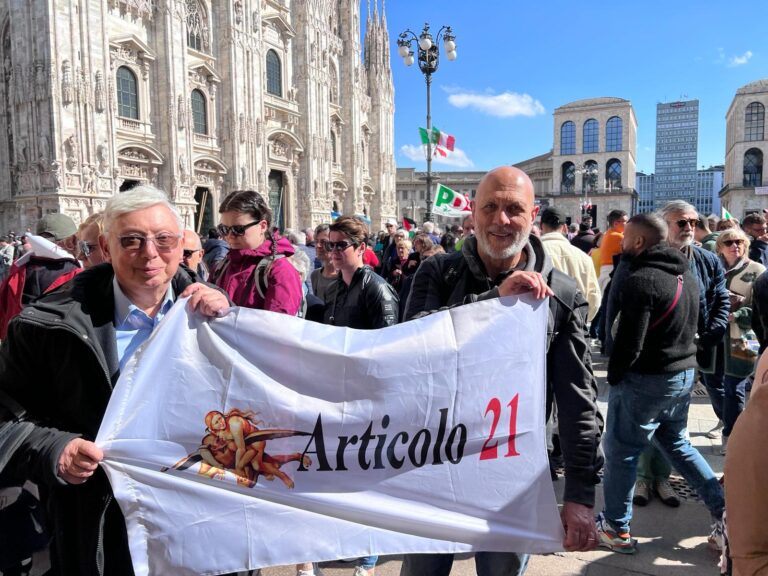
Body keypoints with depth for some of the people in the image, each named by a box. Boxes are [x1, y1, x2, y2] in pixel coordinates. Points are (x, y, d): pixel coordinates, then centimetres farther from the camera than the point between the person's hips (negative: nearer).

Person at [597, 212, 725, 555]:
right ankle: (726, 515, 25)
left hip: (646, 379, -8)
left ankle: (616, 529, 17)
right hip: (685, 373, 9)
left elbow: (629, 341, -21)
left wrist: (613, 376, -7)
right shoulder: (688, 276, 8)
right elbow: (695, 327, 16)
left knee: (620, 451, 5)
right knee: (677, 444, 24)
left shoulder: (640, 280, -20)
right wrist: (683, 360, 19)